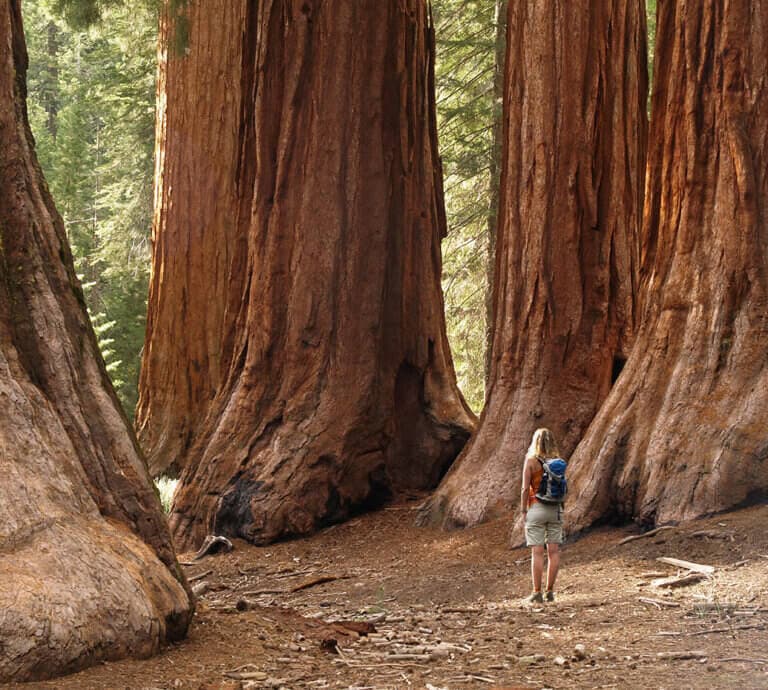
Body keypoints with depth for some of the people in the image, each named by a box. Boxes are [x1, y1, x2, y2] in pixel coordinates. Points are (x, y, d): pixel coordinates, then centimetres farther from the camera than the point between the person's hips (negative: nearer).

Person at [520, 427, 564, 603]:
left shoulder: (531, 460, -7)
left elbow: (525, 488, -9)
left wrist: (523, 510, -1)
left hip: (536, 508, -4)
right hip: (555, 509, 4)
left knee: (537, 552, -4)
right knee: (553, 551, 5)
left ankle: (537, 593, -6)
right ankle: (550, 591, 6)